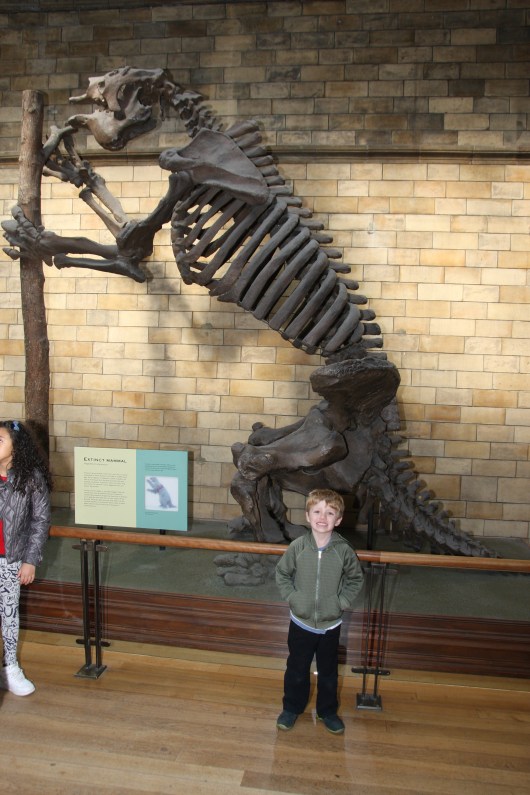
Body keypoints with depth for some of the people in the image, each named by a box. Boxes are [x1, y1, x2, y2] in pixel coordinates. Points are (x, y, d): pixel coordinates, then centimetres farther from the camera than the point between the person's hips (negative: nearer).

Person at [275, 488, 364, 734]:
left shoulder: (344, 550, -15)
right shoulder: (297, 547, -15)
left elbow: (355, 579, 2)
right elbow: (282, 573, 0)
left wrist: (341, 602, -7)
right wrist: (291, 597, -9)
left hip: (330, 624, 0)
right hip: (301, 623, 0)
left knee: (328, 672, 19)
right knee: (296, 670, 17)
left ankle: (327, 711, 42)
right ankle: (292, 707, 41)